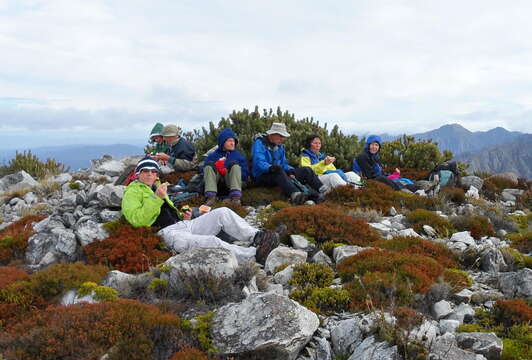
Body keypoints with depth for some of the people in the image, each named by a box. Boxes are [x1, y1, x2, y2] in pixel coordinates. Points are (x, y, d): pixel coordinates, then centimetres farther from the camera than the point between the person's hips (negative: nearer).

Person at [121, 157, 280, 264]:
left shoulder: (157, 189, 32)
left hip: (184, 224, 9)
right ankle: (255, 254, -35)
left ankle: (256, 236, -16)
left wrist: (183, 216, 12)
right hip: (168, 232, -9)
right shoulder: (132, 192, 6)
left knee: (222, 212, -8)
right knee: (212, 242, -31)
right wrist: (156, 198, -18)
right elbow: (137, 220, -12)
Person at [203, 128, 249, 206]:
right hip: (216, 180, 0)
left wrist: (226, 171, -8)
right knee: (209, 165, -21)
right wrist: (217, 168, -15)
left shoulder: (239, 155, 17)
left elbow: (245, 175, 7)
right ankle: (211, 196, -39)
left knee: (234, 164, -23)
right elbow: (205, 172, 6)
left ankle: (235, 196, -42)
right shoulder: (212, 156, 15)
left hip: (230, 181, 0)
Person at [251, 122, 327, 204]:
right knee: (279, 171, -40)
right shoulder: (260, 143, -8)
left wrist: (290, 170, -11)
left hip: (278, 175, 8)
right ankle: (295, 195, -63)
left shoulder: (280, 146, 16)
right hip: (262, 176, -8)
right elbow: (259, 162, -22)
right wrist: (270, 167, -42)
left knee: (306, 170, -5)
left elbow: (283, 164, 12)